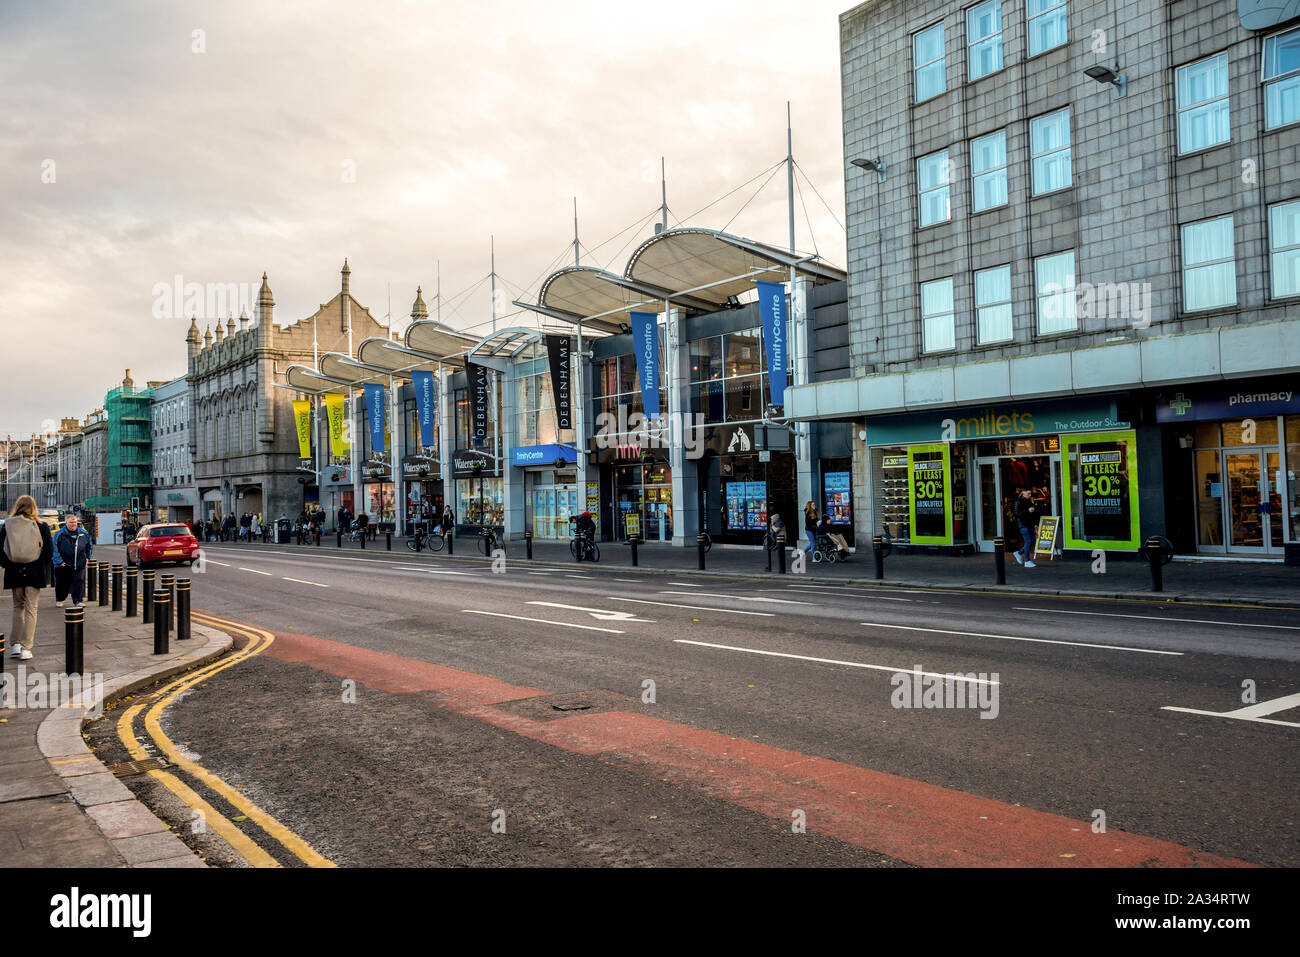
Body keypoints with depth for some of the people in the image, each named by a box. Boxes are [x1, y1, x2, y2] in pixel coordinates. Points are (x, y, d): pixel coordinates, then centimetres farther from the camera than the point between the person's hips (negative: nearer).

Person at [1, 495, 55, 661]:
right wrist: (41, 566, 8)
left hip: (14, 572, 1)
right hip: (35, 572, -1)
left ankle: (16, 644, 17)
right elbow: (49, 550, -5)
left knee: (18, 606, 18)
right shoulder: (41, 526, -4)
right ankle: (26, 649, 0)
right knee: (31, 609, 3)